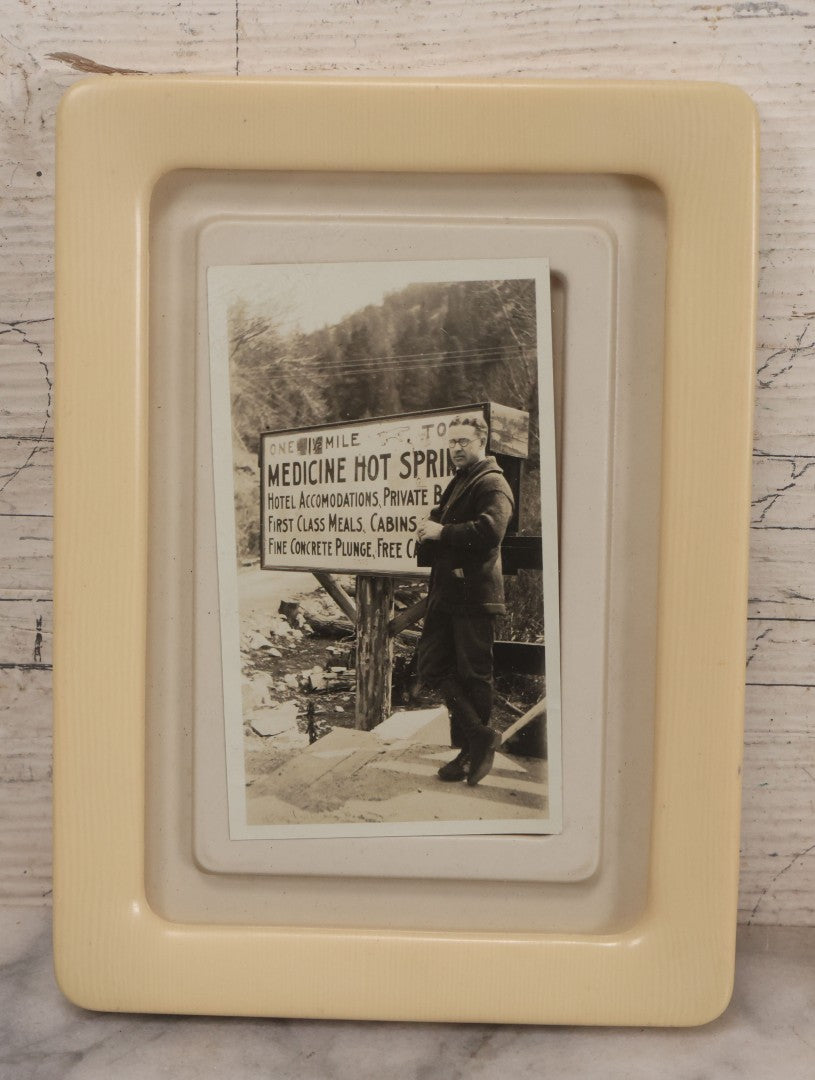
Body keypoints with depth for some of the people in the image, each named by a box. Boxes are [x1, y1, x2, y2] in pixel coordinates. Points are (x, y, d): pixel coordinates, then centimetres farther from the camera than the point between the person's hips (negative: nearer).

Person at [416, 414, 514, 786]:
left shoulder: (492, 483, -8)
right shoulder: (457, 484, 23)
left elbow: (490, 530, -24)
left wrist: (442, 533, -16)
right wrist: (430, 528, 9)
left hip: (474, 594, -9)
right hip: (445, 593, 9)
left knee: (473, 674, 1)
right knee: (433, 667, 6)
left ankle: (472, 749, 14)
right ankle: (479, 737, 13)